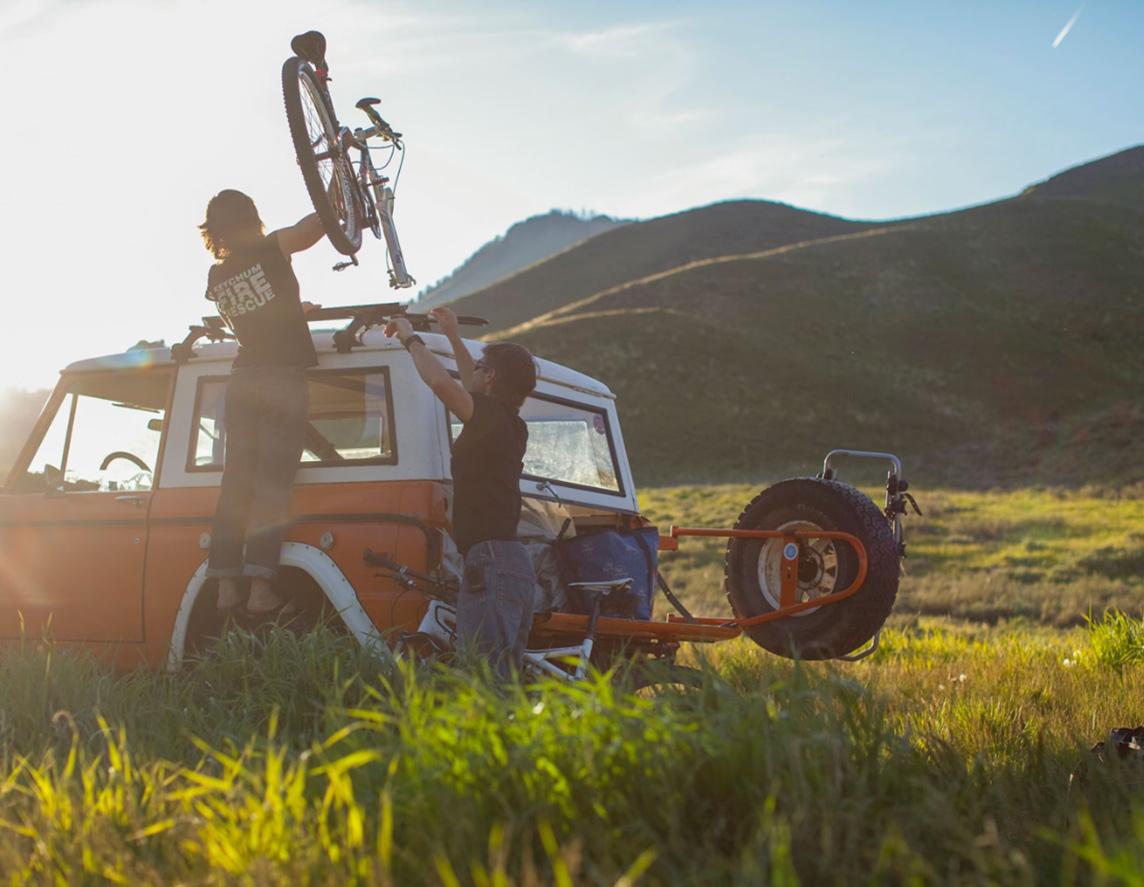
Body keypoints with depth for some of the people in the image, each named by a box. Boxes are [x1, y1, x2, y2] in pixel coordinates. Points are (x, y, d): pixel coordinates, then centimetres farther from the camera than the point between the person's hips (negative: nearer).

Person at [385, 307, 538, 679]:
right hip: (518, 565, 10)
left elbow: (440, 381, -24)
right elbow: (473, 389, 39)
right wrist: (453, 337, 46)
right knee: (507, 677, 12)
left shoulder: (492, 415, -8)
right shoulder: (510, 424, 19)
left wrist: (411, 339, -6)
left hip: (489, 561, -10)